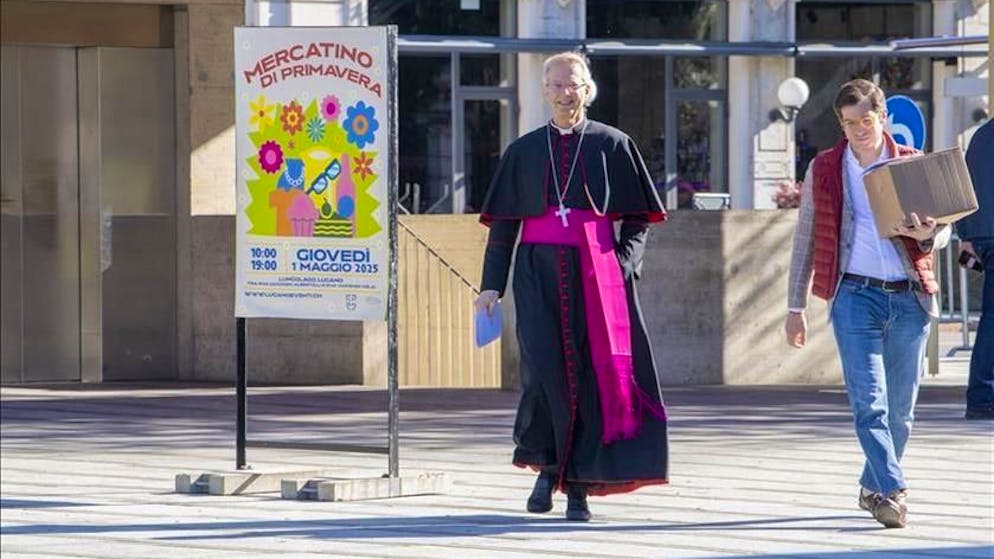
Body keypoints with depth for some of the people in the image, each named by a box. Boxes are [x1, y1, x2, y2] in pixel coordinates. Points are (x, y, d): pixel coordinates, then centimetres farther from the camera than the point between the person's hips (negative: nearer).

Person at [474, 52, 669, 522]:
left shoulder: (612, 145, 7)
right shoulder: (523, 151, 12)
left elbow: (637, 219, 9)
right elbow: (503, 224, 12)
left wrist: (624, 265, -7)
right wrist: (491, 285, 3)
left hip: (596, 274, -1)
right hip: (539, 274, 1)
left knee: (592, 373, -4)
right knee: (544, 368, -15)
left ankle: (579, 486, 2)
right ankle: (547, 467, 3)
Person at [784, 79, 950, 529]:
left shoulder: (912, 166, 6)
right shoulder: (823, 170, 7)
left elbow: (943, 230, 5)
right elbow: (805, 240, 12)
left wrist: (927, 234, -20)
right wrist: (795, 307, 10)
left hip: (909, 296, 1)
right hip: (856, 294, -1)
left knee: (900, 408, 8)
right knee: (869, 402, -16)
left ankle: (873, 486, 27)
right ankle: (893, 491, -22)